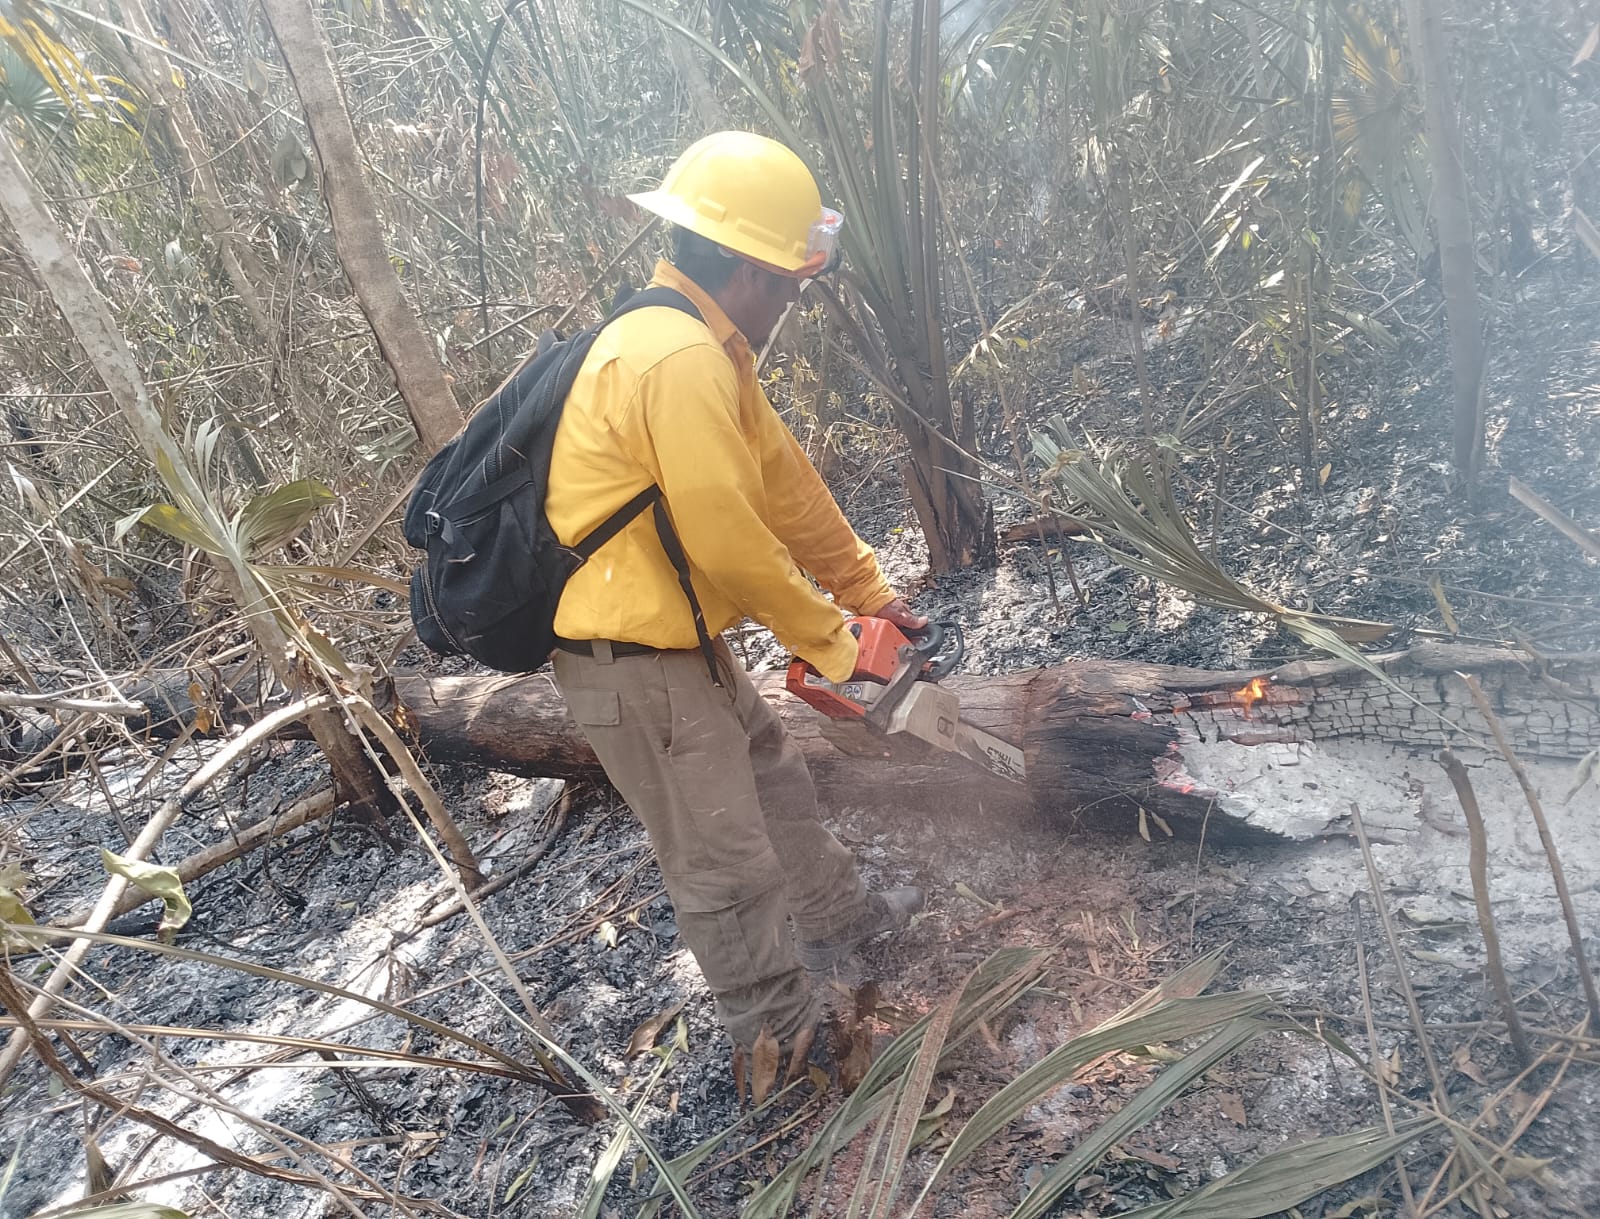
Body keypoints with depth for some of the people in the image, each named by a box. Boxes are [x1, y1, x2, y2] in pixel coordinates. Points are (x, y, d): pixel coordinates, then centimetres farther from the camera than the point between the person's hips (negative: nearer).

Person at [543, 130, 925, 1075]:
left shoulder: (704, 350, 8)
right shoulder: (681, 360, -25)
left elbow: (787, 483, 11)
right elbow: (731, 545, -27)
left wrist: (871, 591, 14)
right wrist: (832, 642, -12)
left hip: (679, 642, 10)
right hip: (633, 662, -10)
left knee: (774, 775, 25)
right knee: (726, 864, 6)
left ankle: (840, 919, 48)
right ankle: (783, 1035, 28)